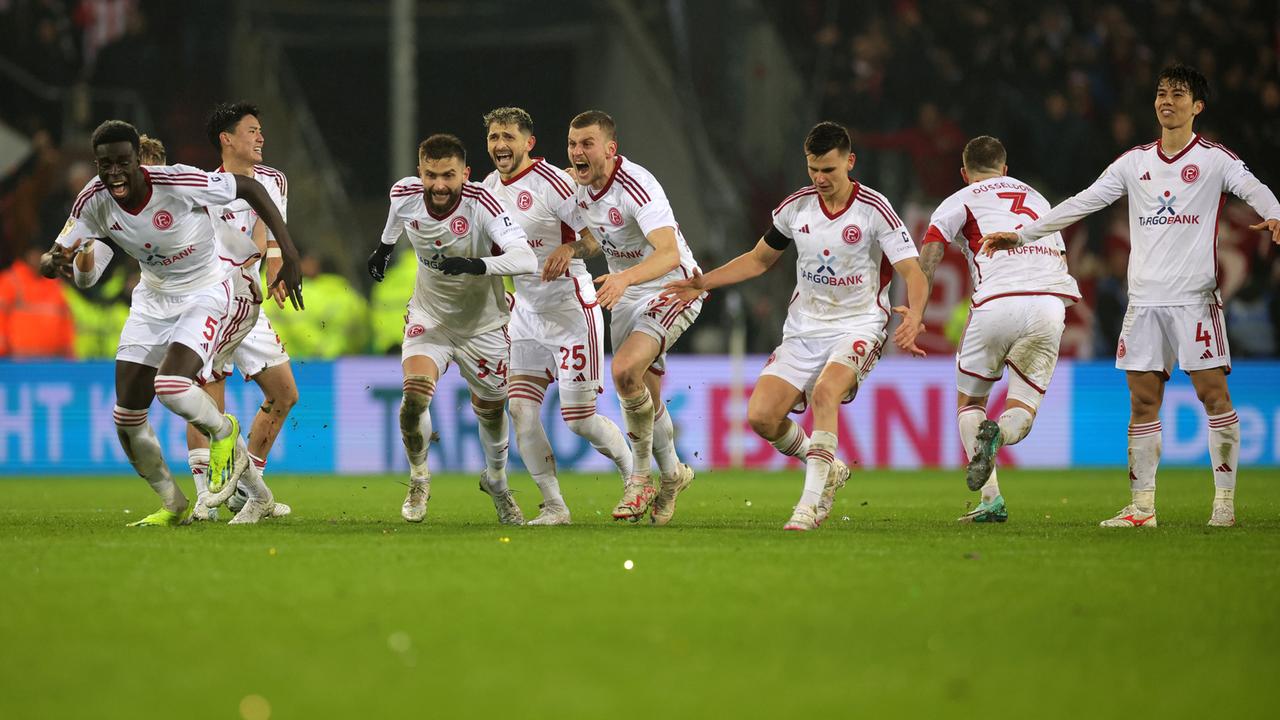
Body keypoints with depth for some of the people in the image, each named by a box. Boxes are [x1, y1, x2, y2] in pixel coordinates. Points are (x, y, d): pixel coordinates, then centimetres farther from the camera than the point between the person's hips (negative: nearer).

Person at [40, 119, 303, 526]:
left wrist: (289, 253, -18)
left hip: (211, 291, -6)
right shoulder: (94, 202, -13)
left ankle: (224, 432, 4)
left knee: (171, 386, -30)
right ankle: (173, 506, 20)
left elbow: (249, 188, -16)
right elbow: (58, 257, -6)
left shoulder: (178, 183, -28)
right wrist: (52, 263, -33)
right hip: (154, 299, 6)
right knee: (126, 416, 0)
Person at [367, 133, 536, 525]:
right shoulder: (405, 194, -16)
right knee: (415, 396, -22)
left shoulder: (482, 204, -29)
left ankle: (497, 481, 44)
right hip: (429, 316, 2)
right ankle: (419, 477, 5)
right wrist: (385, 246, 29)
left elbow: (527, 259, -41)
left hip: (483, 324, -1)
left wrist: (477, 265, -56)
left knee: (490, 411, 12)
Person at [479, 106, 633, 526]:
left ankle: (637, 477, 19)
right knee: (520, 409, -6)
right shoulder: (489, 188, 7)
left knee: (579, 418, -5)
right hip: (526, 313, 7)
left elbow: (598, 234, -15)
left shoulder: (553, 183, -16)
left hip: (570, 310, -7)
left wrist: (569, 249, -33)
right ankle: (554, 507, 1)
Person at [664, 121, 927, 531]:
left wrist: (913, 316, -37)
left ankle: (811, 502, -30)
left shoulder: (874, 210, -12)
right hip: (804, 328, 5)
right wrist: (703, 283, 6)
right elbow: (759, 259, 18)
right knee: (761, 416, -11)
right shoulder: (796, 207, 2)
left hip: (858, 326, -5)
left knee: (824, 392, -34)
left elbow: (913, 274, -16)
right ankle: (827, 470, 16)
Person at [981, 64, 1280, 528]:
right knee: (1143, 400, 2)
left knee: (1213, 393, -7)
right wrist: (1022, 234, 10)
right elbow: (1083, 202, 14)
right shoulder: (1134, 162, 13)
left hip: (1195, 298, -4)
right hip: (1144, 298, 4)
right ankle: (1142, 507, 4)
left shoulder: (1214, 159, 1)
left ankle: (1225, 501, 0)